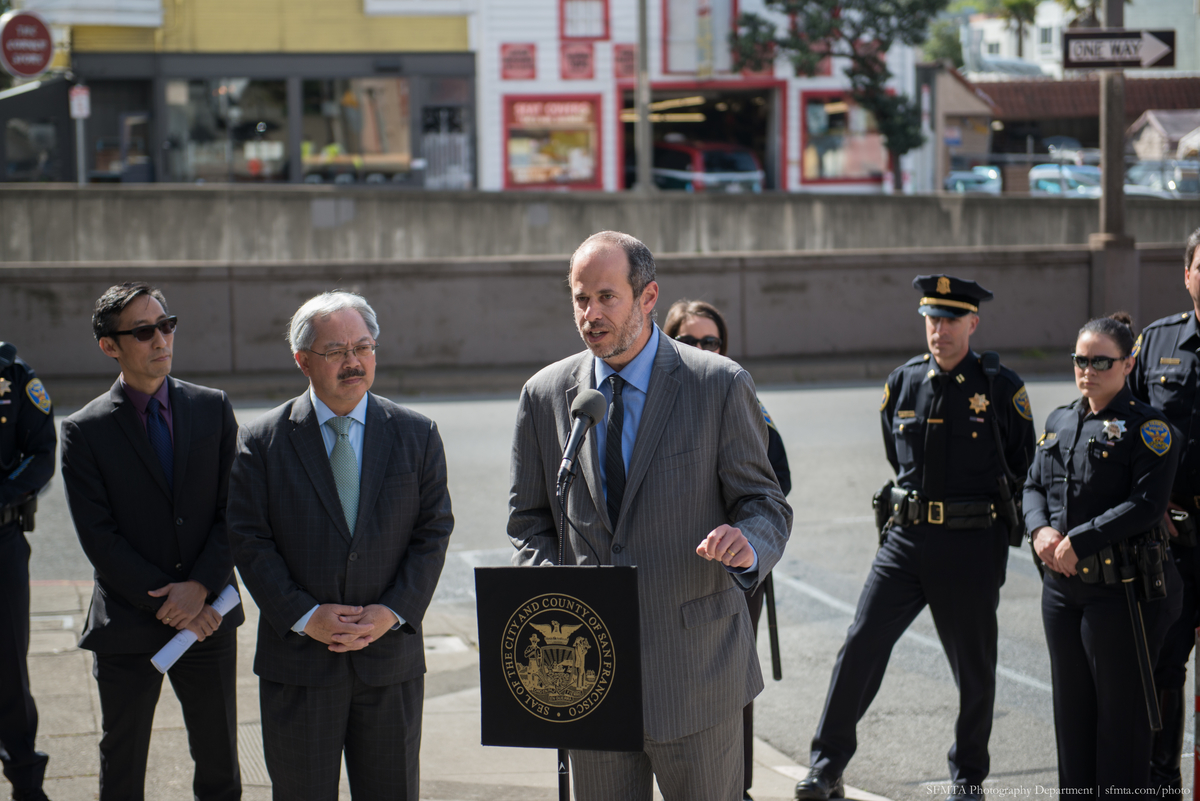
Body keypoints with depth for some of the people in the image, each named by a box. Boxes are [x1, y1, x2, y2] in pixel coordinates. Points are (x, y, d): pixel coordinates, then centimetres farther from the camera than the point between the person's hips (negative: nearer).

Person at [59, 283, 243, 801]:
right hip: (127, 627, -2)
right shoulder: (85, 431, -6)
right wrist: (169, 605, -14)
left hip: (208, 619, 2)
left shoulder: (212, 409, 3)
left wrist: (200, 587, -14)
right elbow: (100, 539, -10)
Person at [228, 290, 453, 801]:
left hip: (390, 657, 1)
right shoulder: (262, 443, 0)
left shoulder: (416, 436, 4)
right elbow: (249, 541, -4)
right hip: (298, 660, -1)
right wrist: (304, 616, -14)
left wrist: (391, 613, -11)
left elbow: (433, 534, 1)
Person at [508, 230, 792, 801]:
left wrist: (748, 544, -25)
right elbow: (528, 519, 12)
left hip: (694, 664, -3)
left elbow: (765, 503, -2)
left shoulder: (720, 385, -4)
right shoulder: (545, 395, 5)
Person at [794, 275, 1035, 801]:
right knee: (861, 645, -7)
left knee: (974, 667, 8)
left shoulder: (1001, 388, -4)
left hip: (971, 546, -2)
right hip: (904, 540, 2)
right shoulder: (902, 383, 6)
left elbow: (1027, 469, 7)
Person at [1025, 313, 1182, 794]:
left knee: (1120, 711, 1)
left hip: (1122, 589, -7)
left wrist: (1078, 540, -20)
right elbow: (1034, 485, 14)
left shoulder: (1147, 427, -9)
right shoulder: (1060, 422, 12)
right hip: (1062, 587, 7)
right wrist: (1041, 529, -7)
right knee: (1071, 707, 15)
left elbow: (1146, 504, -18)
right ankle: (1075, 789, 26)